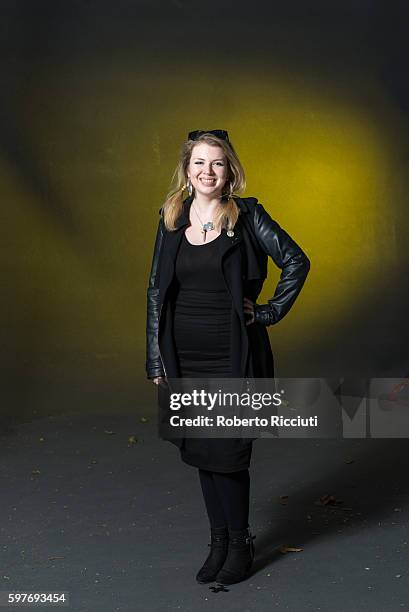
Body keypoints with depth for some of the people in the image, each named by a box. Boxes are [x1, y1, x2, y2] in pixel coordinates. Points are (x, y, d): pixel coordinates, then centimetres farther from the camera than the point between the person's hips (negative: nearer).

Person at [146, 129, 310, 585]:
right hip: (185, 355, 4)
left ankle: (241, 543, 19)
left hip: (232, 355, -4)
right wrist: (156, 360, 5)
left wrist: (269, 312, -6)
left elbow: (297, 262, -2)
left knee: (226, 453, -2)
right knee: (199, 452, 11)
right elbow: (157, 290, 7)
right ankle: (219, 541, 26)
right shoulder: (172, 219, 6)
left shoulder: (247, 216, -5)